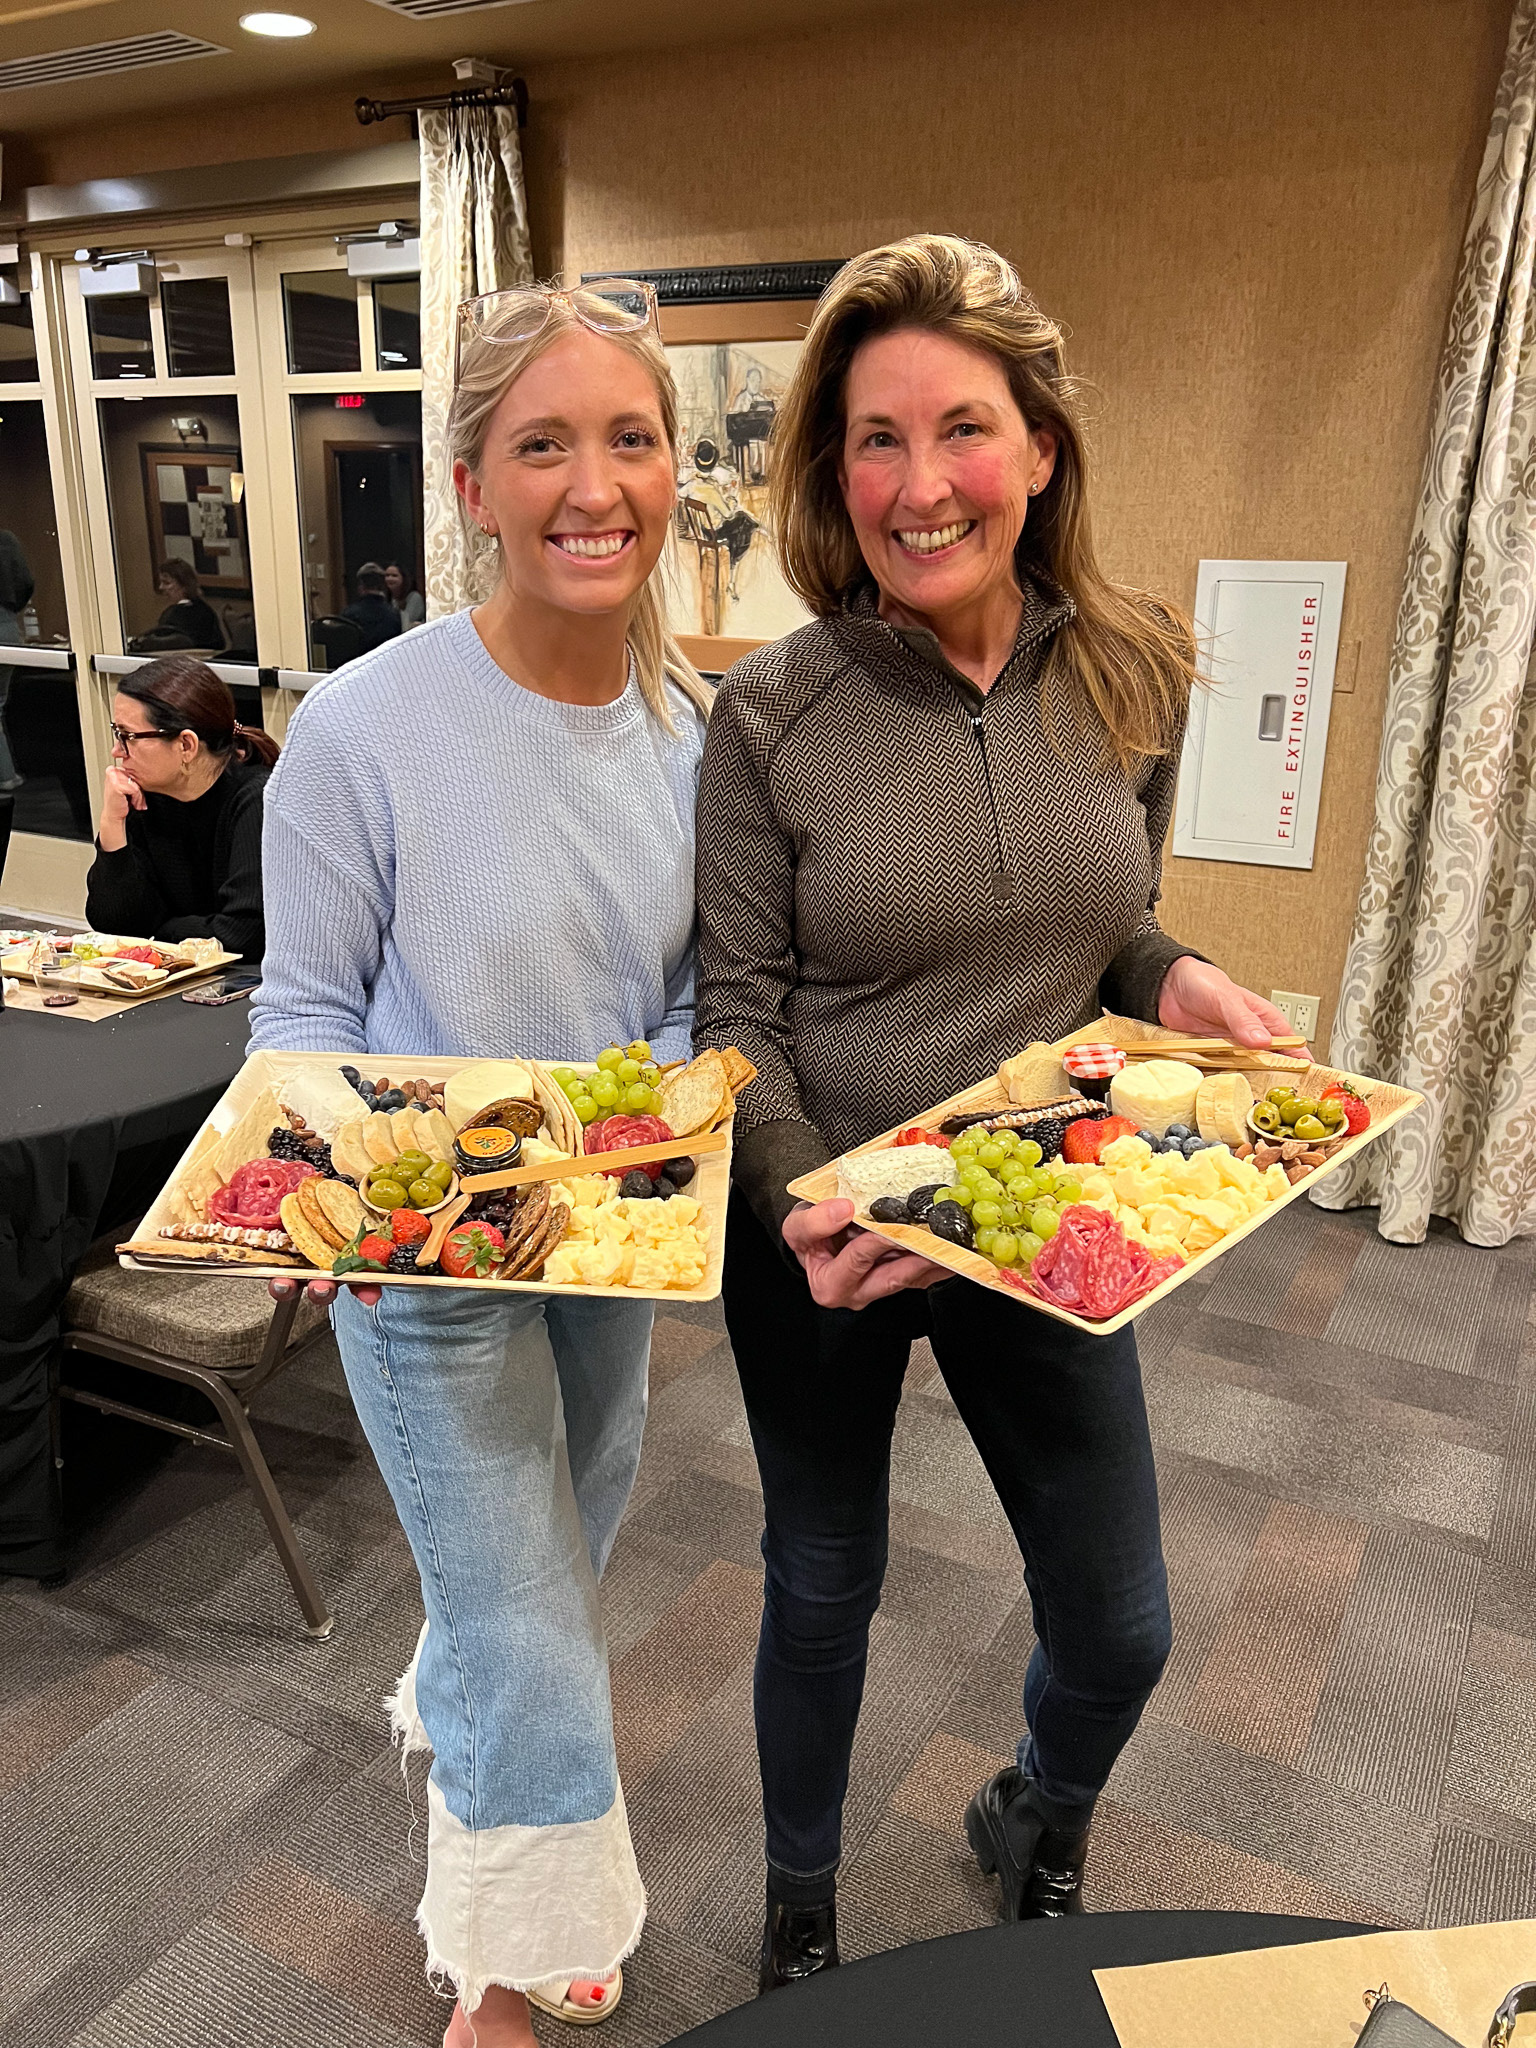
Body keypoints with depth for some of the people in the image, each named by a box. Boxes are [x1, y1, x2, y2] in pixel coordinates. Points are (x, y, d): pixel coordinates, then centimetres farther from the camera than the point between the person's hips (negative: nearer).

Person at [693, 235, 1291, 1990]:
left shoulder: (1135, 675, -5)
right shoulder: (771, 712, -15)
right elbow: (739, 1011, -10)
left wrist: (1177, 980, -13)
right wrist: (802, 1206, -26)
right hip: (820, 1236, -2)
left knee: (1119, 1631, 15)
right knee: (823, 1592, 18)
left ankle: (1034, 1833, 54)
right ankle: (801, 1911, 50)